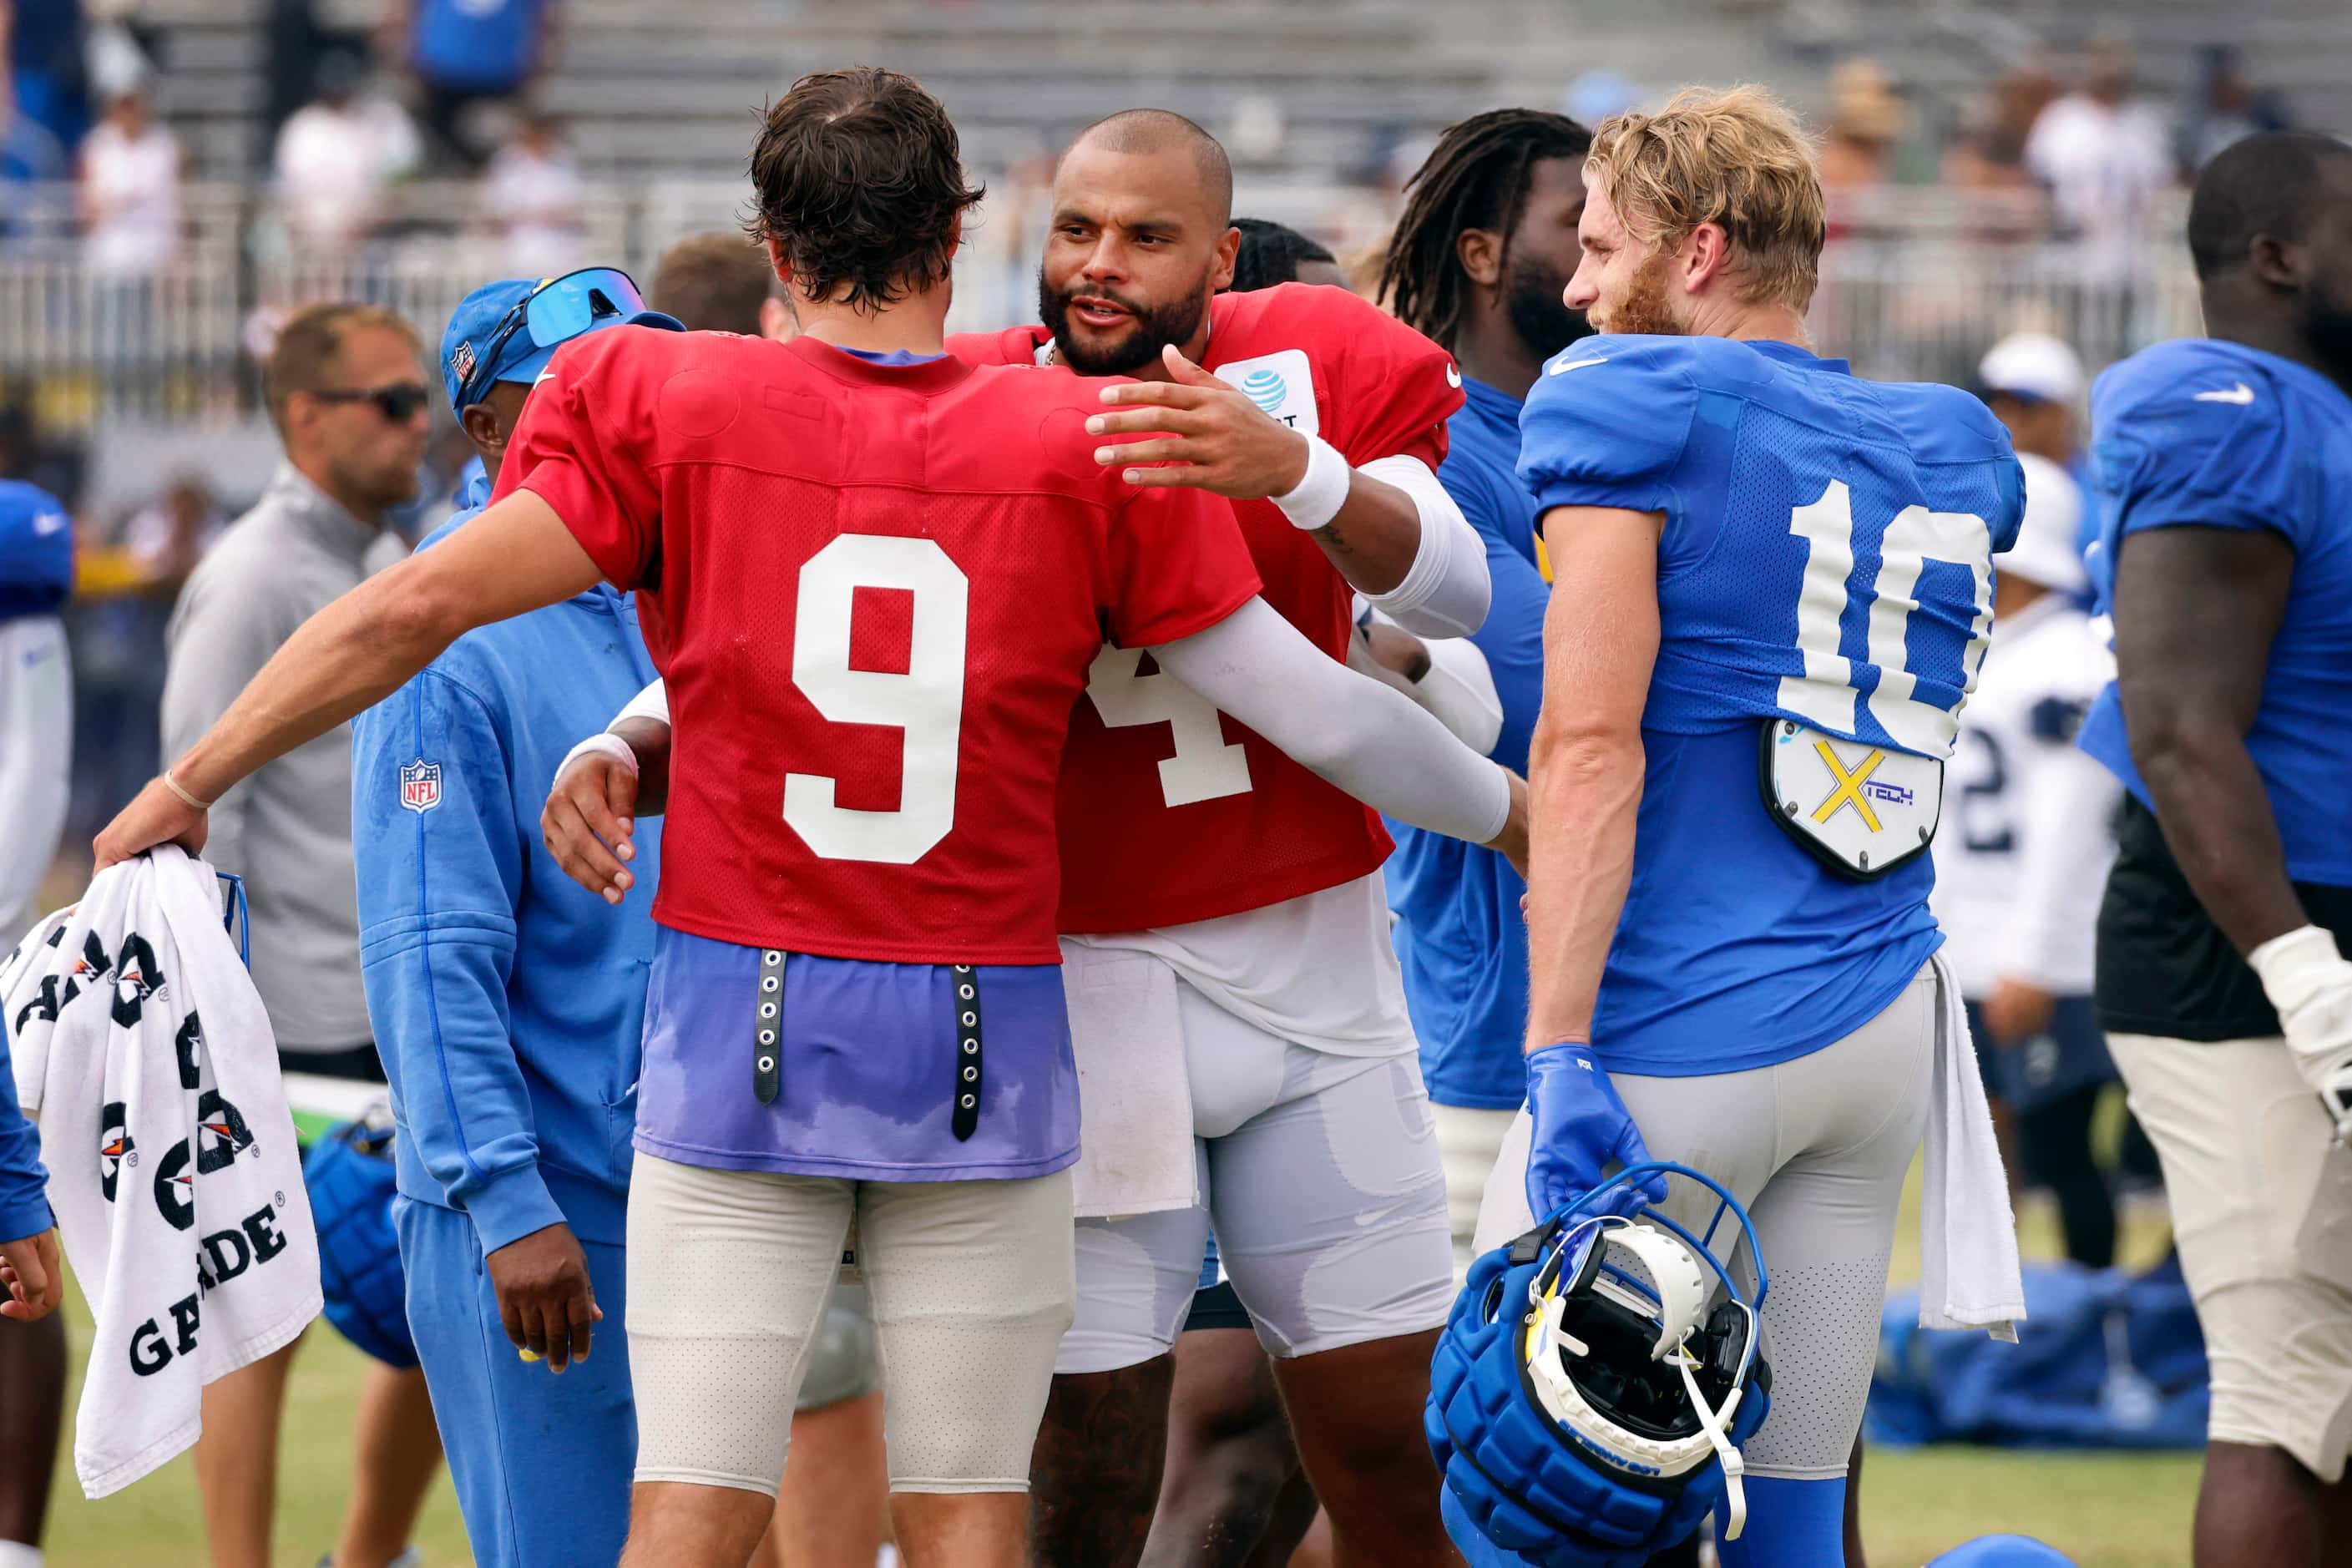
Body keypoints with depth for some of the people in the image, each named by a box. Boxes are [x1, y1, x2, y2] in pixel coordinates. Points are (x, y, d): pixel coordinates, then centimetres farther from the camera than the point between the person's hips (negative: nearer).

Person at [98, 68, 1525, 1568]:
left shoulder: (664, 410, -3)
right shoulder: (1091, 448, -1)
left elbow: (412, 610, -6)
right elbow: (1315, 710, 3)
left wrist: (188, 787, 4)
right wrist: (1520, 812, 19)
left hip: (740, 1023, 0)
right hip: (984, 1042, 0)